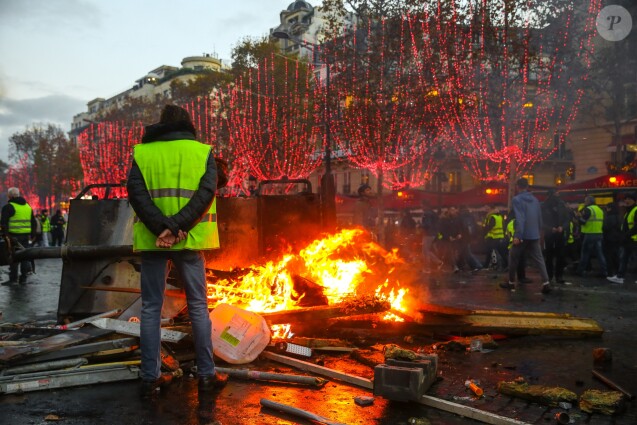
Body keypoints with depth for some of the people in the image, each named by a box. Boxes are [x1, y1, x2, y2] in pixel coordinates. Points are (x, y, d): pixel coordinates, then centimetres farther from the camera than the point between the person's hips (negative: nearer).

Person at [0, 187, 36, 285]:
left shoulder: (8, 207, -6)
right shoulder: (28, 206, 15)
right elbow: (33, 222, 19)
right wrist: (32, 235, 21)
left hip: (14, 236, -6)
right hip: (25, 236, 6)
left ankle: (13, 278, 0)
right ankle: (23, 278, 13)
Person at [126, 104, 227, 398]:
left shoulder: (142, 152, 7)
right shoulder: (202, 151, 5)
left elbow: (135, 192, -7)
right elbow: (206, 192, -9)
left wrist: (162, 227, -15)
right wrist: (179, 227, -15)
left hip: (153, 240, 1)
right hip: (189, 240, -1)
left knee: (151, 308, 9)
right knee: (198, 306, 8)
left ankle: (150, 377, 12)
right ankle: (206, 374, 13)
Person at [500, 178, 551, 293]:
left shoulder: (517, 199, -9)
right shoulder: (535, 199, 12)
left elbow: (519, 219, -19)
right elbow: (539, 218, 12)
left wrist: (517, 235, -22)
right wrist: (538, 231, 19)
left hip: (522, 235, -5)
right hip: (535, 235, 5)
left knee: (513, 258, 11)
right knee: (539, 259, 5)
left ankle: (511, 282, 20)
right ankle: (546, 283, -8)